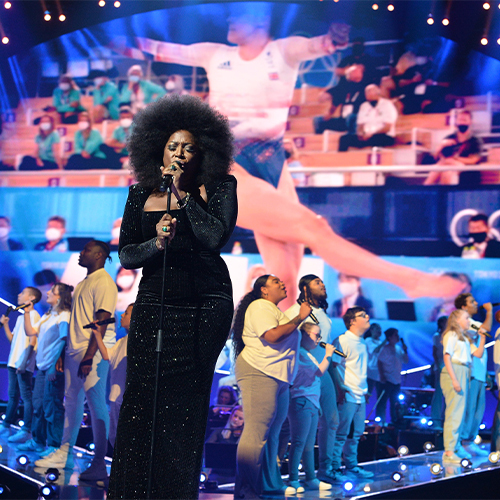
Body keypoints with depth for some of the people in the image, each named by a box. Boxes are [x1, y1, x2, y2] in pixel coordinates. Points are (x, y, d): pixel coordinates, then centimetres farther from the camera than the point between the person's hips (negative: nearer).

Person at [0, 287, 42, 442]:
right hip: (13, 363, 9)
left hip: (24, 365, -9)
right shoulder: (20, 316, 19)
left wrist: (24, 362, -20)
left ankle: (26, 431, -9)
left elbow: (32, 341, -14)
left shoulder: (33, 315, -7)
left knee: (26, 396, -8)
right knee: (13, 395, 13)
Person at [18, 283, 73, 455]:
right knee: (38, 404, 12)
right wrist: (27, 313, 6)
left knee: (52, 406, -7)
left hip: (54, 367, -9)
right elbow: (30, 332, 16)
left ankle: (54, 445, -2)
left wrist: (54, 366, -19)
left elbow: (63, 341, -15)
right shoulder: (47, 316, 18)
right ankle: (37, 442, 22)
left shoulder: (64, 316, -10)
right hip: (42, 366, 9)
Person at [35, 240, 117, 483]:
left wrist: (89, 356, -23)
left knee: (97, 404, -8)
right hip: (75, 351, 9)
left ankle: (99, 464, -6)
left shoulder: (103, 282, -10)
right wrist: (65, 352, 21)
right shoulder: (83, 283, 19)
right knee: (72, 402, 12)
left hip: (94, 353, -9)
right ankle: (63, 454, 19)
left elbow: (102, 322, -17)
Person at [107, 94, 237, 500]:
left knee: (183, 402, -2)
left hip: (205, 306, -3)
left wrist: (183, 193, -13)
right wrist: (156, 244, -14)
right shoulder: (141, 195, 9)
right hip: (153, 305, 3)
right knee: (141, 398, -1)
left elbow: (216, 236, -16)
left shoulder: (219, 189, 0)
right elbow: (125, 254, 5)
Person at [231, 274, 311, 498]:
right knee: (256, 432, -15)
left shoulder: (275, 311, 26)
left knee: (272, 434, 10)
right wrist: (299, 317, -12)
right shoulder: (260, 307, -6)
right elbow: (272, 336, -20)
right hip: (259, 373, -11)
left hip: (278, 378, 11)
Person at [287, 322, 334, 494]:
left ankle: (311, 479, 17)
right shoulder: (299, 353, -11)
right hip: (301, 402, -10)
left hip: (312, 403, 10)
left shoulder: (309, 355, 20)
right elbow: (319, 372, -12)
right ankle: (293, 481, -8)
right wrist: (328, 355, -1)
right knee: (299, 443, -9)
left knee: (309, 444, 12)